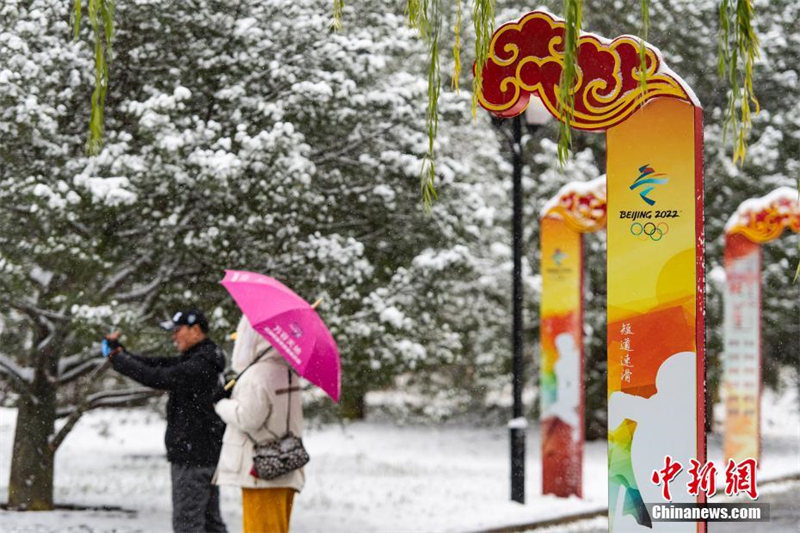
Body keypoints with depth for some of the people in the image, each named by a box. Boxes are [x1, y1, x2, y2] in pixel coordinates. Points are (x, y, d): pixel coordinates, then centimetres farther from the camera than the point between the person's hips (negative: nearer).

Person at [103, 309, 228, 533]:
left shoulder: (200, 366, -19)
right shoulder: (197, 359, 14)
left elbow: (157, 378, -24)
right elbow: (159, 364, 11)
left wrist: (118, 359, -13)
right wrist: (122, 353, -1)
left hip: (193, 456, -10)